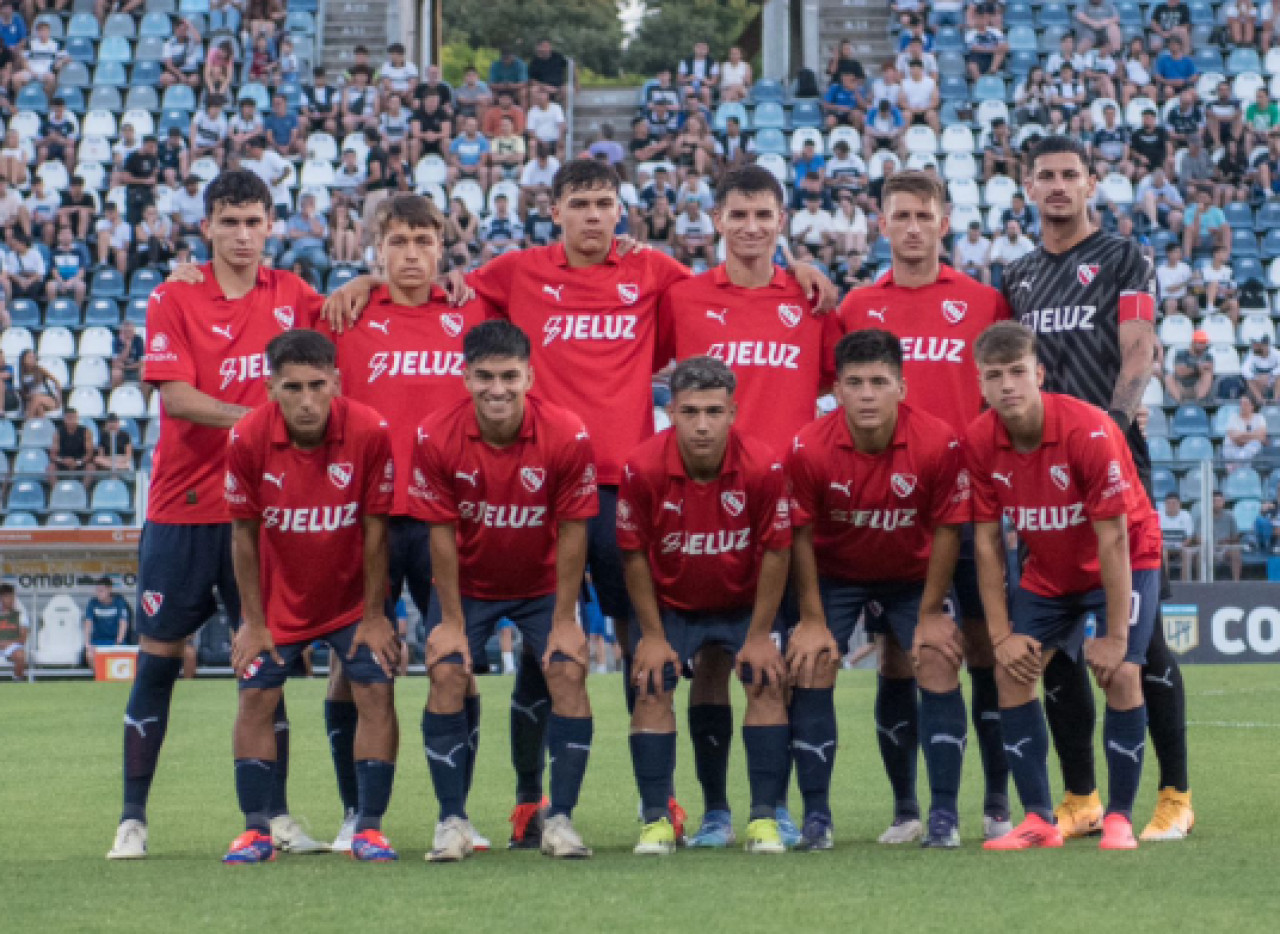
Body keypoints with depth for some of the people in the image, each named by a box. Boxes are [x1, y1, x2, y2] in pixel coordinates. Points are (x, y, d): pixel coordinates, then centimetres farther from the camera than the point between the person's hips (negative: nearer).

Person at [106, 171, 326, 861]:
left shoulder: (292, 298, 6)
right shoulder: (174, 300, -2)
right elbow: (174, 394, -11)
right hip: (181, 508, -2)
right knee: (159, 657, 2)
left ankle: (275, 816, 9)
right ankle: (133, 817, 8)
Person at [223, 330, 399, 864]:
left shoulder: (370, 433, -22)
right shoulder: (248, 438, -19)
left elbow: (375, 529, -12)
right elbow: (244, 534, -8)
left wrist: (375, 615, -8)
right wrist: (252, 620, -6)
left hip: (351, 598, -1)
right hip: (280, 600, 1)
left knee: (376, 694, -10)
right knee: (255, 698, -5)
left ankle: (369, 828, 0)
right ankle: (257, 830, 5)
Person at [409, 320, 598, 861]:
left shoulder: (567, 435, -22)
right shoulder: (436, 438, -20)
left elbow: (572, 532, -14)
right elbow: (441, 533, -13)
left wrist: (564, 620, -12)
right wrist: (451, 621, -11)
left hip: (542, 585, 0)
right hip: (467, 585, 0)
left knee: (569, 673, -15)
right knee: (446, 674, -16)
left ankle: (560, 818, -4)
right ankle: (452, 821, -5)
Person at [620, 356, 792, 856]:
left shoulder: (764, 466, -24)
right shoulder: (643, 467, -25)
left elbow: (775, 552, -13)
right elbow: (635, 555, -12)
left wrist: (759, 635, -11)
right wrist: (653, 635, -10)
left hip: (743, 603, 0)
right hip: (669, 605, 0)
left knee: (768, 684, -12)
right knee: (652, 689, -13)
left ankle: (765, 818, -6)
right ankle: (656, 820, -6)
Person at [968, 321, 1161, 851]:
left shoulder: (1089, 431, -30)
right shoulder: (979, 441, -16)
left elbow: (1113, 539, -26)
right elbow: (987, 540, -9)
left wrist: (1115, 637, -26)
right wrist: (1001, 634, -12)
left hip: (1125, 562, -5)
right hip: (1047, 572, 5)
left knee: (1120, 673, -21)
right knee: (1011, 672, -9)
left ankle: (1119, 818, -8)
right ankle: (1039, 821, -1)